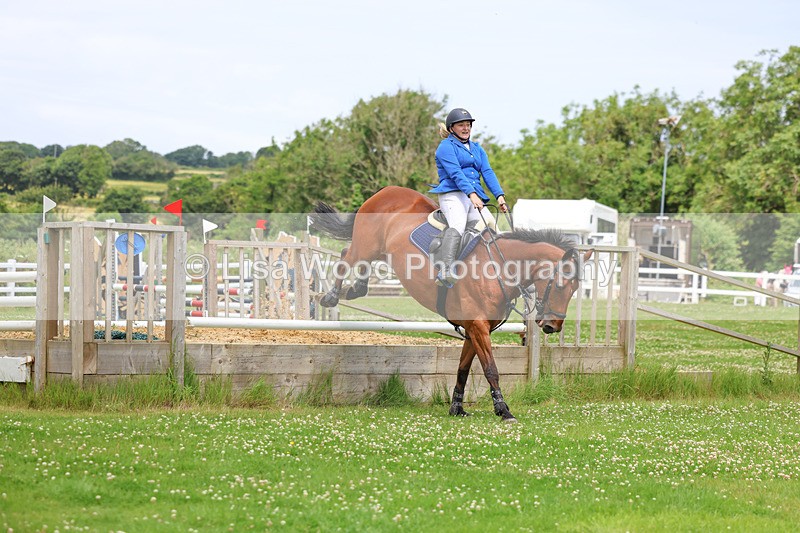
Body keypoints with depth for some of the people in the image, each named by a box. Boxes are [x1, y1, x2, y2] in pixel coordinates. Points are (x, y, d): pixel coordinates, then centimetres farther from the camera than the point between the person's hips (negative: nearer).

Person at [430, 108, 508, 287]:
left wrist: (500, 195, -4)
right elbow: (455, 173, -12)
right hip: (453, 194, -8)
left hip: (476, 197, 8)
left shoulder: (477, 149, 25)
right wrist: (471, 194, -26)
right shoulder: (446, 146, 3)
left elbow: (488, 173, 12)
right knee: (458, 225, -34)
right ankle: (445, 271, -49)